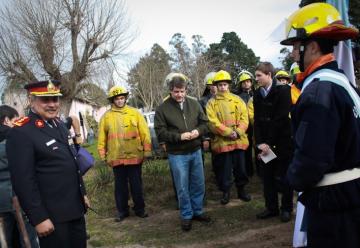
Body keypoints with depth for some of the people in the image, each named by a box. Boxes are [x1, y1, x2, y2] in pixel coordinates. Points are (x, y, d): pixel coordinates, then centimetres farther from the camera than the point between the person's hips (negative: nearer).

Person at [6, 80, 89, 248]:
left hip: (75, 208, 8)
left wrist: (82, 193, 18)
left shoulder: (59, 125, 8)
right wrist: (39, 218, -19)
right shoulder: (21, 133, -17)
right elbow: (23, 181, -20)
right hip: (51, 214, -8)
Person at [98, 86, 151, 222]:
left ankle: (139, 209, 23)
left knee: (136, 185, 9)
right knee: (120, 186, 11)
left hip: (134, 156, -1)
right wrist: (103, 155, 5)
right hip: (116, 158, 1)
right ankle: (122, 211, 24)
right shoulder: (106, 116, 4)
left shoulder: (135, 113, 0)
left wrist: (147, 151, -3)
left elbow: (144, 133, -1)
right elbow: (102, 137, 6)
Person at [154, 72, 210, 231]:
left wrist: (198, 131, -14)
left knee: (199, 184, 15)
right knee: (182, 188, 6)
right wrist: (179, 136, -21)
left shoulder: (194, 103, 2)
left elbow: (204, 122, 7)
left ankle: (197, 211, 33)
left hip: (195, 151, 4)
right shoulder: (163, 108, -8)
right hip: (177, 155, -4)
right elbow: (160, 132, -10)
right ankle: (186, 216, 23)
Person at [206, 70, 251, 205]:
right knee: (224, 169, 6)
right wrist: (228, 132, -17)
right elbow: (213, 122, -9)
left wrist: (238, 132, -13)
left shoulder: (237, 99, 8)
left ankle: (241, 190, 27)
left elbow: (244, 117, 2)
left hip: (238, 140, 2)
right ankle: (226, 192, 21)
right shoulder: (211, 102, 1)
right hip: (221, 142, -2)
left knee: (240, 167, 10)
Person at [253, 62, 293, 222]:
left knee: (283, 177, 5)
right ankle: (271, 207, 23)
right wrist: (260, 142, -8)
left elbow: (281, 119, -16)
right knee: (267, 176, 10)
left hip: (282, 142, -5)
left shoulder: (283, 91, -11)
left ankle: (286, 208, 20)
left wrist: (269, 143, -16)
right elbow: (257, 120, 3)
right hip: (265, 144, 5)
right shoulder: (257, 94, 6)